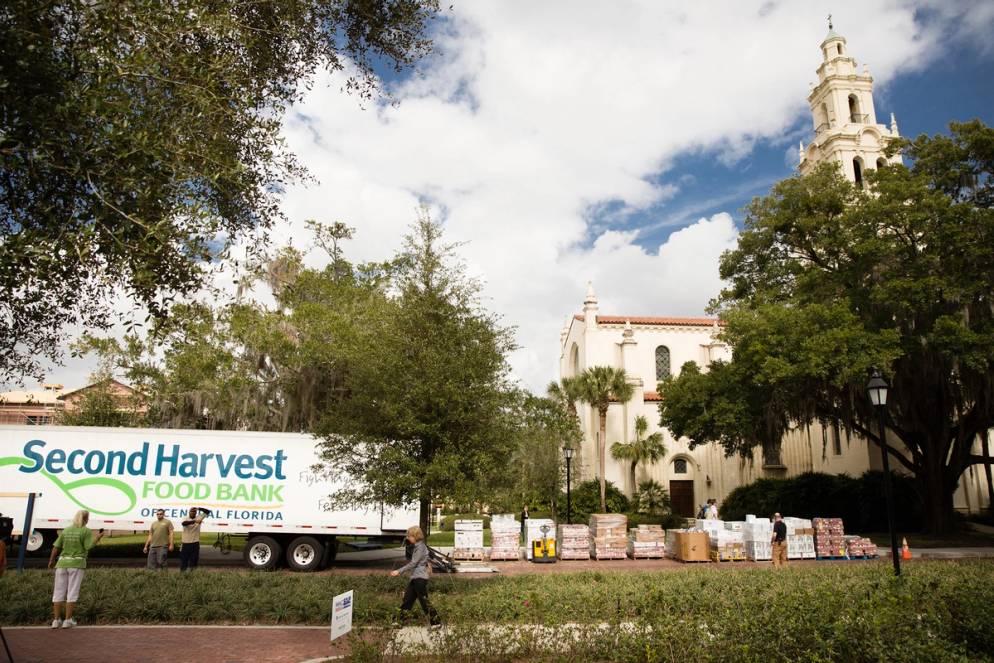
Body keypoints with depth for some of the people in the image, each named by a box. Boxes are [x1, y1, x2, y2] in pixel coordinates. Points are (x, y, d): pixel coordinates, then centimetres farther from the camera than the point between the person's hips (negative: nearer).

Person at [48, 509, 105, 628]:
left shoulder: (66, 530, 8)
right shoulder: (86, 531, -4)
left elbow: (56, 547, 7)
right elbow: (88, 547, -9)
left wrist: (51, 560, 21)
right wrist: (98, 537, 5)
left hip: (62, 563, 4)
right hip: (77, 564, -4)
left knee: (59, 592, 8)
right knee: (72, 592, 1)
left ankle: (56, 620, 8)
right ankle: (68, 620, 0)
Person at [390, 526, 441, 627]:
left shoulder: (421, 547, -16)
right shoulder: (417, 547, 13)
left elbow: (413, 563, -22)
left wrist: (399, 571, -24)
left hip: (420, 578, -10)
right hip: (415, 578, 10)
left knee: (424, 601, -5)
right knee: (407, 599, 12)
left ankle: (436, 622, 2)